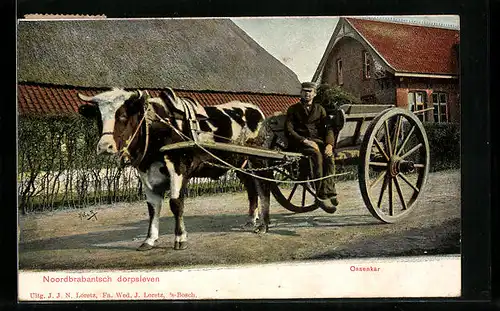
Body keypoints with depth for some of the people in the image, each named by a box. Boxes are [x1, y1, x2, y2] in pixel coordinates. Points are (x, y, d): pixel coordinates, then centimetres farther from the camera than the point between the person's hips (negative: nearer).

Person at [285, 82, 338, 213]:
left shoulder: (319, 109, 22)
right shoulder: (293, 109, 15)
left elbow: (328, 128, 9)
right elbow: (289, 131, 1)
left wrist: (329, 144, -12)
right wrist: (305, 141, -15)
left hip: (318, 140, 3)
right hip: (300, 142, -3)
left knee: (328, 155, -32)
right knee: (317, 154, -35)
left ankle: (326, 194, -36)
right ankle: (326, 195, -37)